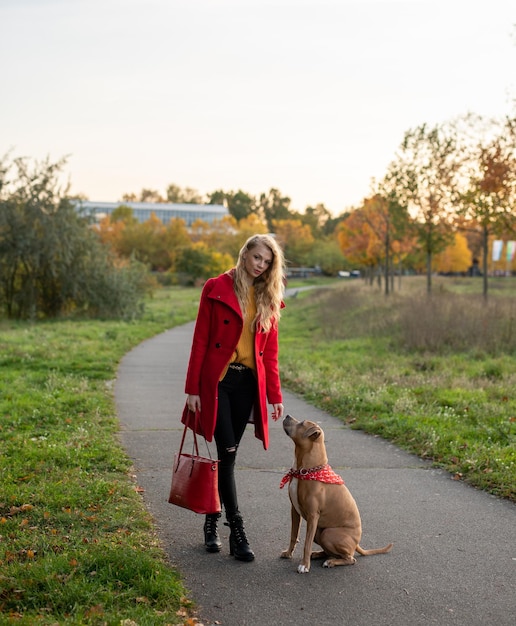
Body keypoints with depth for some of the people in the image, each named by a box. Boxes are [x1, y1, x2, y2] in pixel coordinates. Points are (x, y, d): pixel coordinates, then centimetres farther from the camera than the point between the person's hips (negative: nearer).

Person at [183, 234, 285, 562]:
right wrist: (192, 388, -8)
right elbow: (200, 340, -4)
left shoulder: (269, 298, 9)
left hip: (248, 384, 4)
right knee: (228, 453, -8)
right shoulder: (217, 289, -3)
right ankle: (237, 532, -5)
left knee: (228, 455, 8)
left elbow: (270, 351, 11)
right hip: (217, 381, -4)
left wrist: (275, 394, 6)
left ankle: (212, 520, 24)